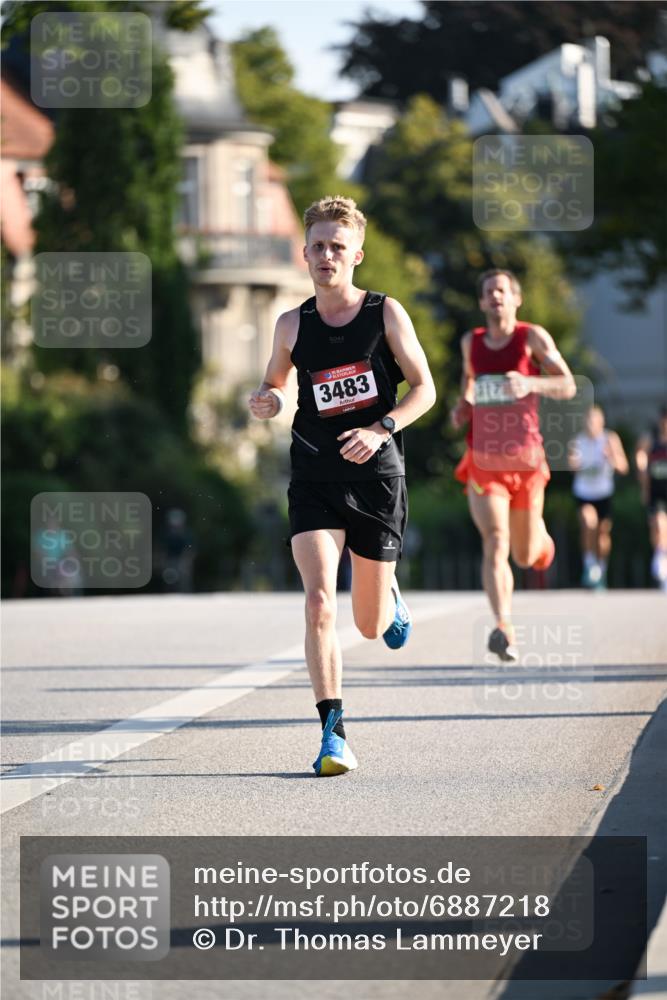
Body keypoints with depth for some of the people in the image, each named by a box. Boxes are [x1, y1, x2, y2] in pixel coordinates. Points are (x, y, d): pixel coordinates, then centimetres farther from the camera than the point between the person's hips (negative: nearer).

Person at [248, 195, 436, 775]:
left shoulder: (386, 314, -2)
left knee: (371, 625, 9)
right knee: (319, 602, -20)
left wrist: (380, 429, -16)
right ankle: (333, 733, -18)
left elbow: (424, 388, 0)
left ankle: (388, 596, 49)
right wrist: (267, 402, -4)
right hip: (315, 481, 1)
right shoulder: (292, 326, 5)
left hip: (377, 477, -1)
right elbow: (275, 382, 21)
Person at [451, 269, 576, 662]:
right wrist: (463, 405, 10)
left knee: (525, 555, 12)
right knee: (495, 544, -19)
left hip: (525, 459, -1)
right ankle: (504, 629, -29)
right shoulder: (471, 342, 9)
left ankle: (540, 533, 50)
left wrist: (530, 383, -26)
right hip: (483, 461, 1)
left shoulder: (532, 337, -1)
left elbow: (568, 386, -7)